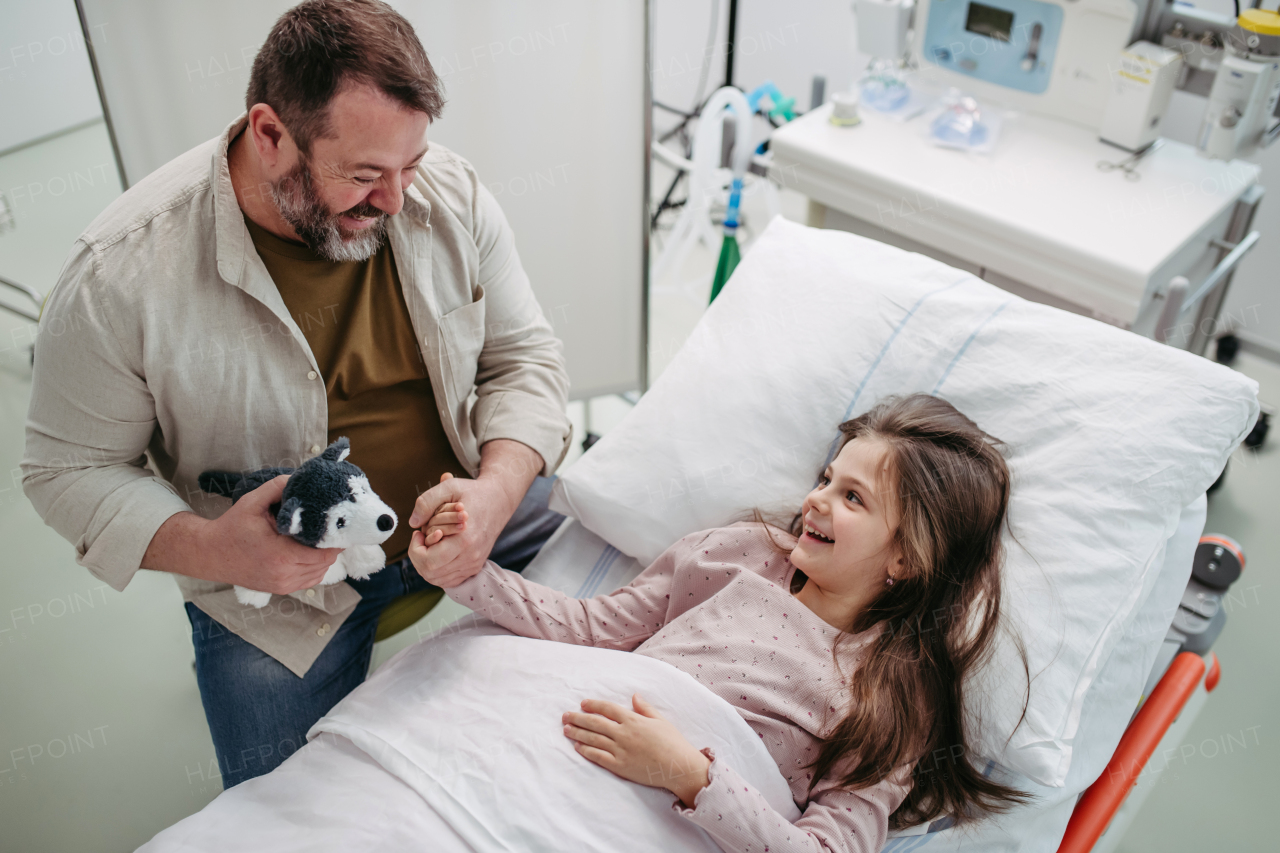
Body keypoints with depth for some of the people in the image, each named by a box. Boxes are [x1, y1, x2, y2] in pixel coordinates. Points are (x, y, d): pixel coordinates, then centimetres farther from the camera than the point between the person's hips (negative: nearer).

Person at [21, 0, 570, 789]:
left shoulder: (451, 193, -14)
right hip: (272, 578, -2)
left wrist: (499, 488, -24)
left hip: (459, 509, 3)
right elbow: (71, 469, -12)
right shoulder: (122, 276, -24)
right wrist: (206, 547, -30)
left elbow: (523, 355, -5)